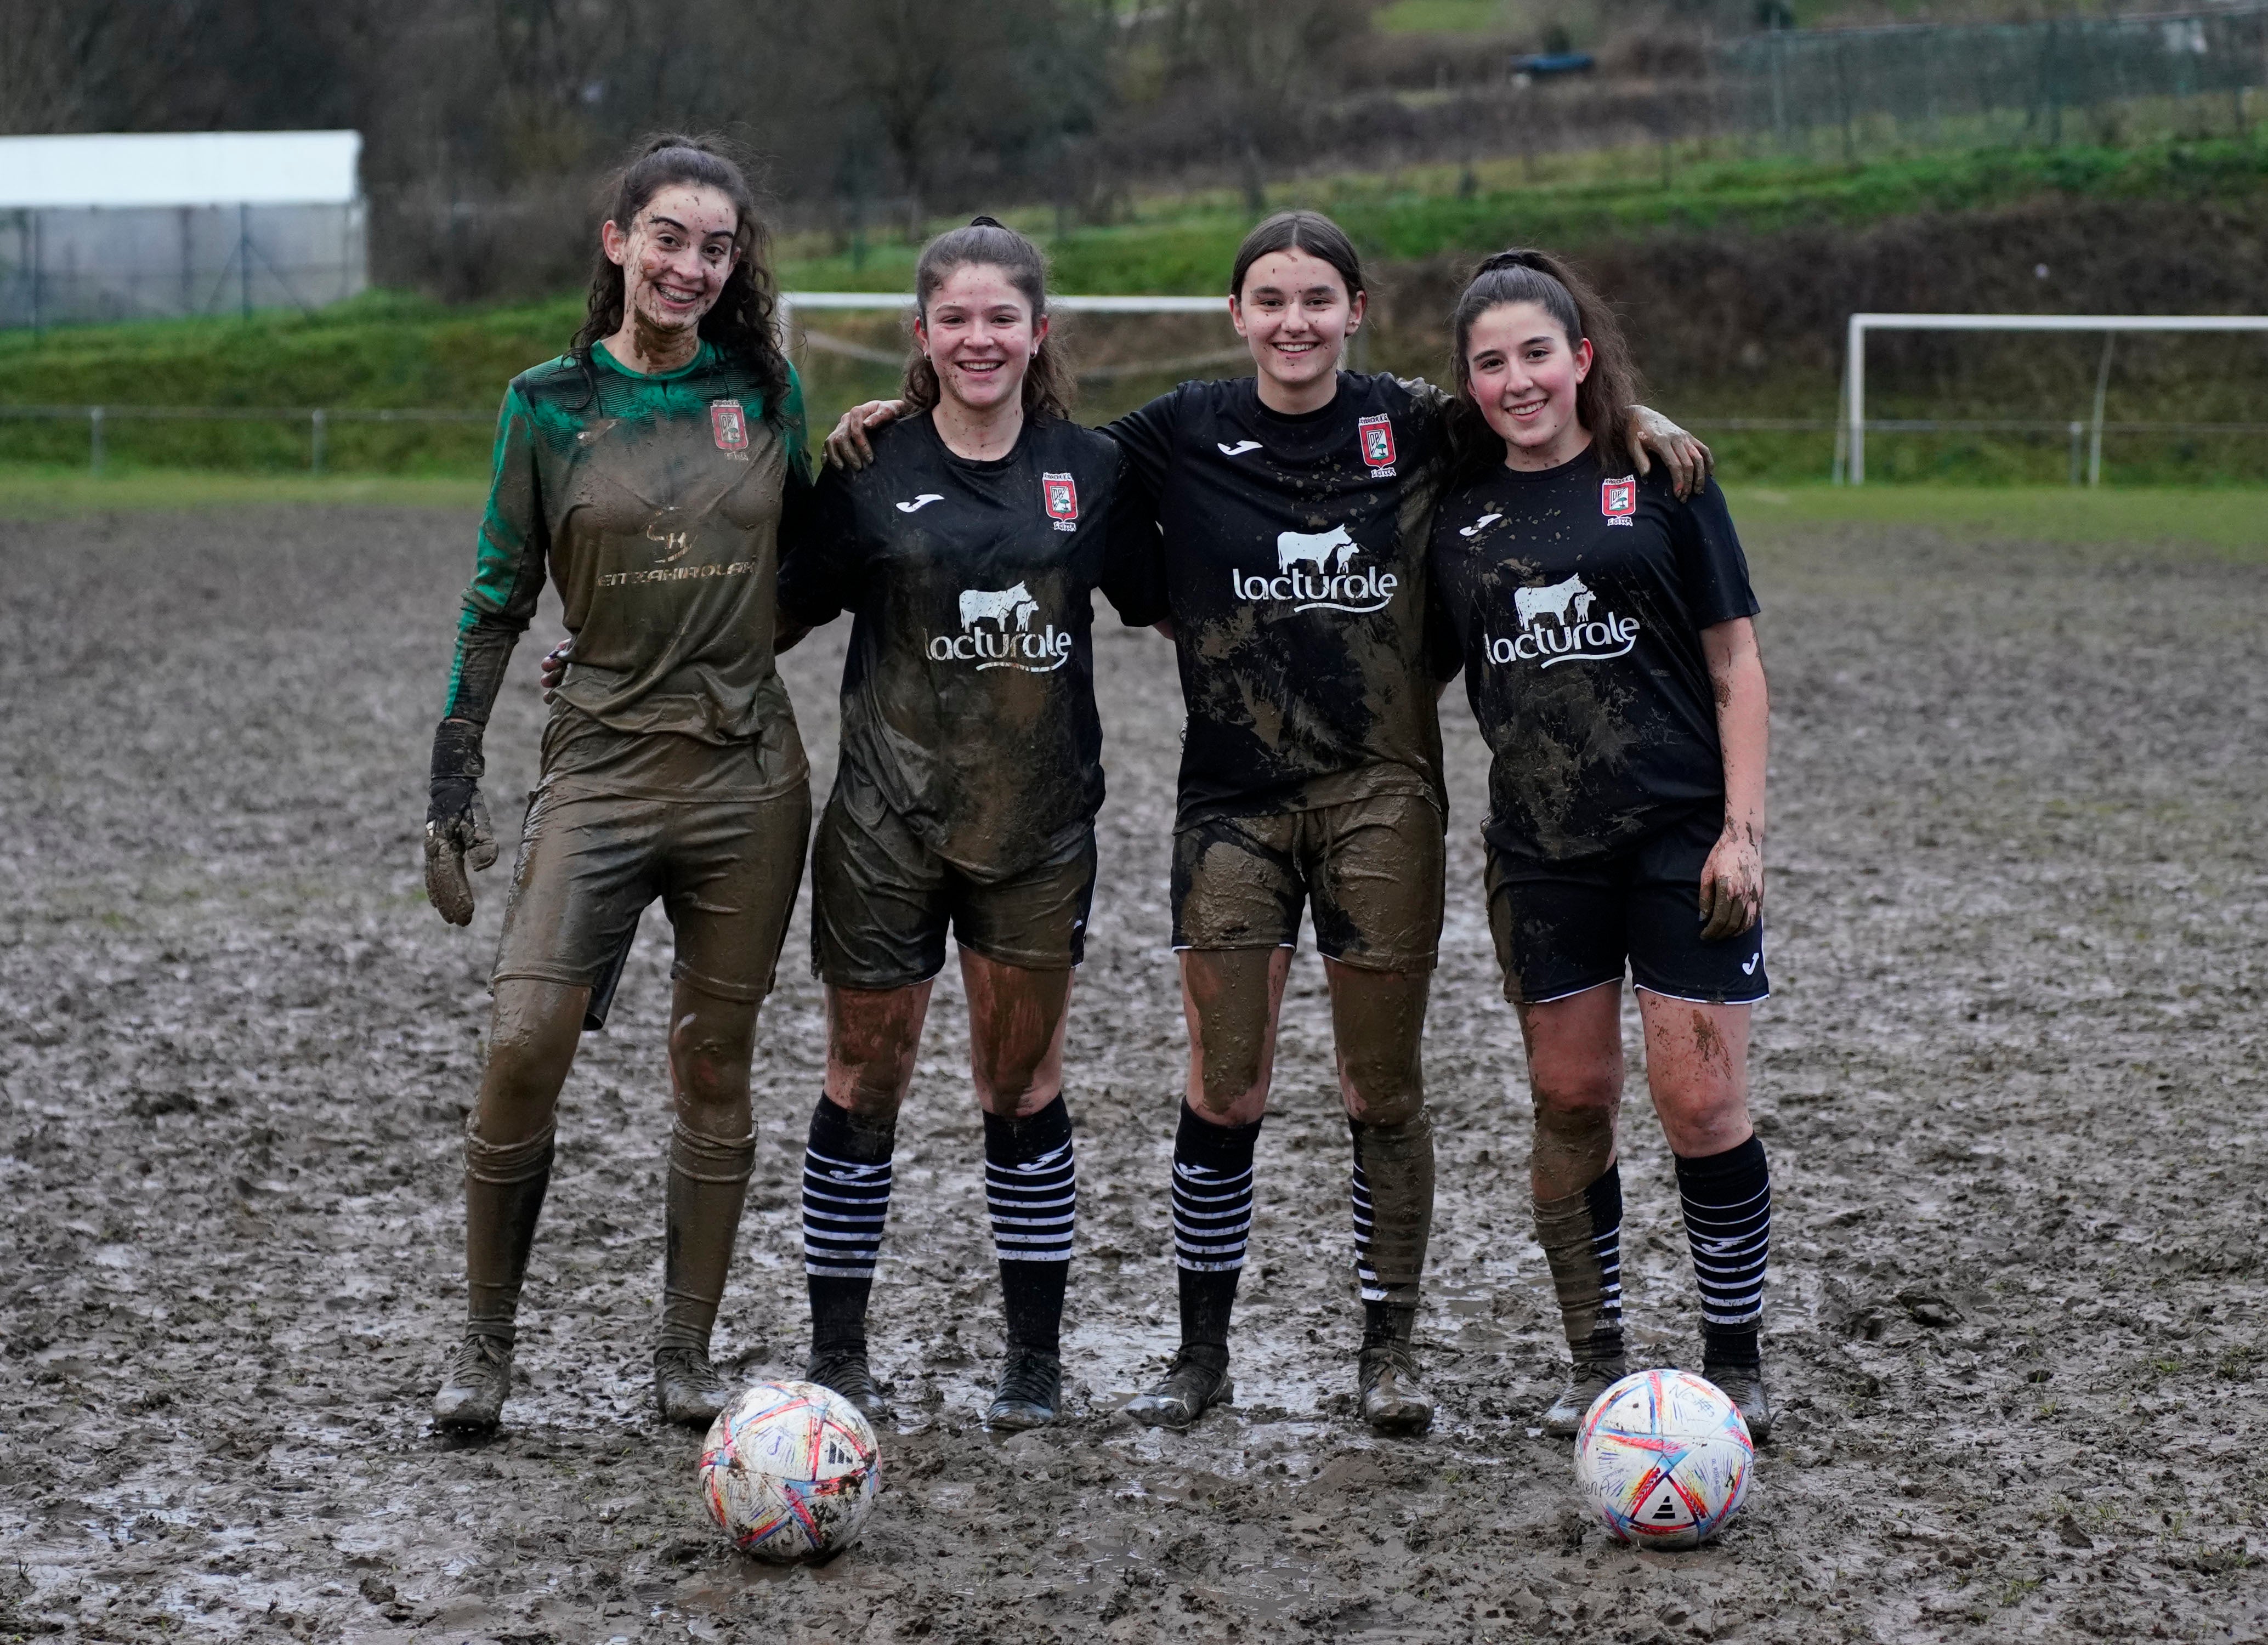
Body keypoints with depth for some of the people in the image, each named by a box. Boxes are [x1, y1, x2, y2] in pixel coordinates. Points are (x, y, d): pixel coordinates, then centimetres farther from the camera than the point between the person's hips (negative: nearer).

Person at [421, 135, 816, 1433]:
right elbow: (500, 599, 4)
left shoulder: (767, 389, 5)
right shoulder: (551, 404, 1)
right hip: (604, 761, -2)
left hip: (749, 773, 2)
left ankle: (688, 1356, 16)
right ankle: (488, 1341, 4)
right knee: (525, 1046, -13)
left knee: (716, 1068, 5)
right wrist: (455, 784, 1)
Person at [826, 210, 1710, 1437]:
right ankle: (1202, 1353, 16)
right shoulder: (1187, 434, 2)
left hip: (1381, 793, 0)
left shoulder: (1414, 426, 0)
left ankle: (1387, 1348, 19)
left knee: (1382, 1093, 5)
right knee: (1222, 1094, 2)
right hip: (1234, 796, 0)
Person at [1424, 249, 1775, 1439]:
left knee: (1700, 1104, -5)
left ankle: (1734, 1367, 10)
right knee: (1570, 1103, 6)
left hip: (1681, 837, -3)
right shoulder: (1459, 514, 8)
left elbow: (1735, 665, 0)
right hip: (1542, 847, 3)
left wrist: (1742, 828, -7)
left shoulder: (1658, 478, -1)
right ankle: (1595, 1367, 19)